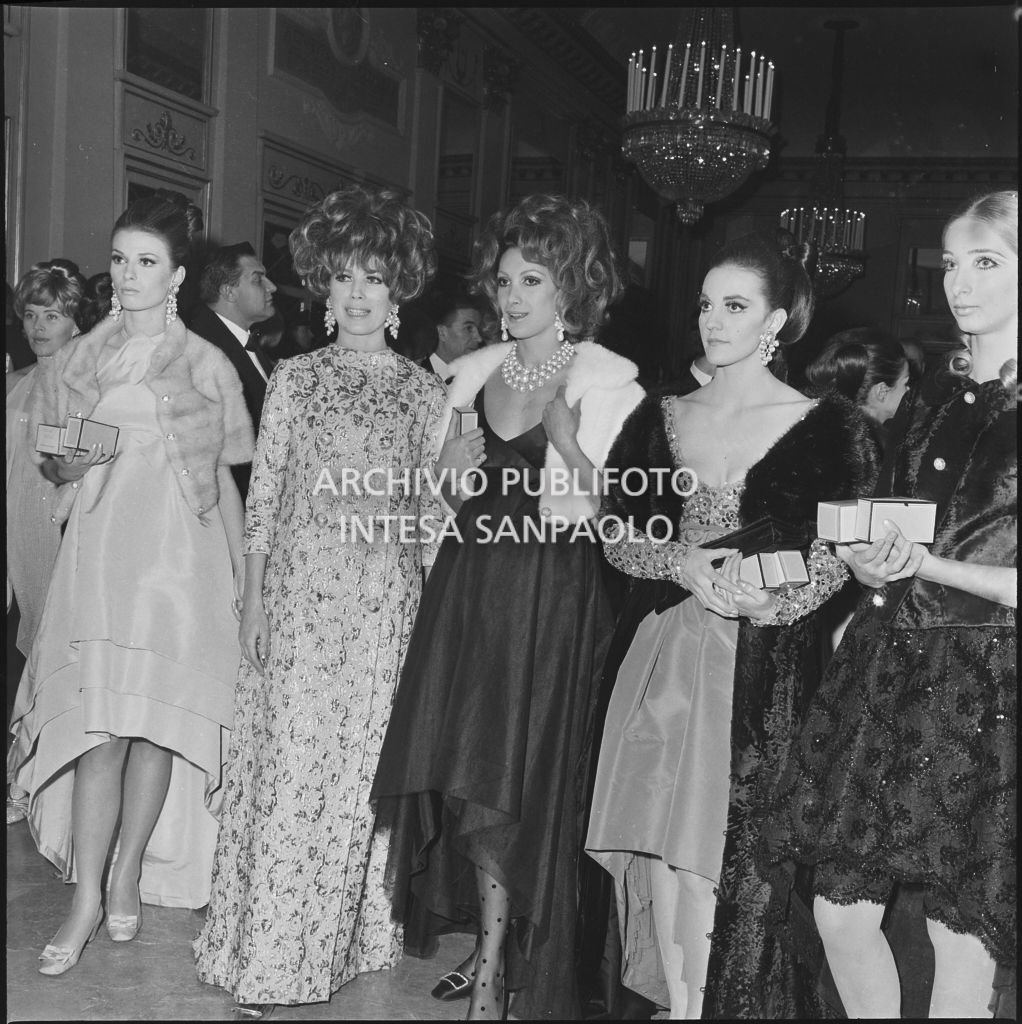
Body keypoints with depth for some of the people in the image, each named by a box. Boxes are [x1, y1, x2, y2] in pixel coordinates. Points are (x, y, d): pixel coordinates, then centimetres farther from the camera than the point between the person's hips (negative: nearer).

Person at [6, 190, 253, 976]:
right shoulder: (84, 356, 12)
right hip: (97, 550, 2)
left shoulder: (205, 365, 3)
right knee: (96, 718, -5)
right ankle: (88, 895, 1)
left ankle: (129, 871, 16)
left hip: (175, 552, -2)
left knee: (155, 714, 0)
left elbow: (223, 475, 4)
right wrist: (67, 462, -5)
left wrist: (238, 573, -1)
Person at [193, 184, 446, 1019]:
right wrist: (252, 600, -1)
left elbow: (430, 509, 8)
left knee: (369, 763, 7)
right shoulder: (295, 379, 4)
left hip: (387, 603, 1)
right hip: (300, 594, -1)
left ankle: (348, 934, 25)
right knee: (289, 761, -1)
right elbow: (262, 496, 3)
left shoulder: (425, 392, 7)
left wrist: (432, 601, 4)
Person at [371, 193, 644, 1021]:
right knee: (463, 779, 7)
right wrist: (448, 466, -5)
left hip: (549, 596, -5)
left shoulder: (608, 379, -7)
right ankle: (491, 945, 26)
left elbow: (588, 511, -13)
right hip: (470, 582, 5)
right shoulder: (472, 372, 9)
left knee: (511, 785, -2)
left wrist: (560, 429, -26)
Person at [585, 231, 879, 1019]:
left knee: (724, 842, -3)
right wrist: (679, 565, -9)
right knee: (658, 835, 5)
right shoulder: (662, 418, 11)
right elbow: (616, 536, 10)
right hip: (665, 654, 4)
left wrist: (756, 600, -19)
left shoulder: (826, 428, -1)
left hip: (764, 666, -4)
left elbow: (837, 558, -4)